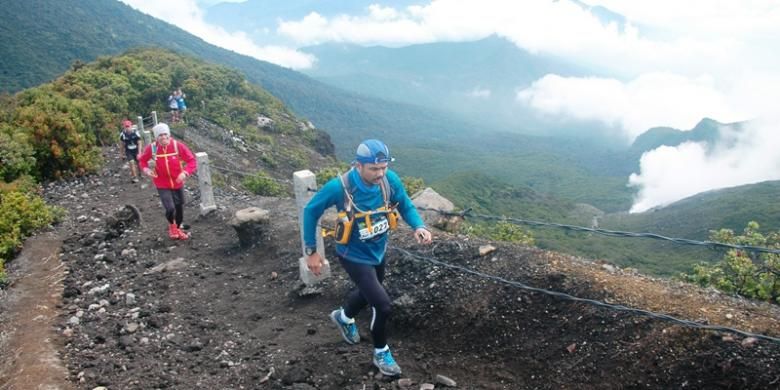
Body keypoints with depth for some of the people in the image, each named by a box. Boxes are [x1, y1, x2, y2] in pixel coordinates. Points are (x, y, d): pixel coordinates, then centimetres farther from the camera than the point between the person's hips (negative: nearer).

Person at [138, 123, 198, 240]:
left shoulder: (178, 146, -15)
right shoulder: (151, 148, -12)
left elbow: (192, 160, -13)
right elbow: (142, 160, 7)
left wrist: (185, 172, -29)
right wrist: (145, 169, -14)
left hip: (178, 183, 2)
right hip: (162, 185, -2)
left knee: (179, 208, 16)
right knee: (170, 208, -16)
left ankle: (177, 228, 43)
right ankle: (171, 225, 19)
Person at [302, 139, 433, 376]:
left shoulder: (390, 180, -20)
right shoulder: (339, 187, -30)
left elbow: (406, 206, -4)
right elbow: (311, 212, -15)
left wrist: (419, 227, -25)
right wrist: (311, 251, -11)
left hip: (378, 251, 6)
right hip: (354, 256, -5)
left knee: (367, 293, 29)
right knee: (383, 306, -11)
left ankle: (344, 317, 63)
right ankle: (381, 353, 19)